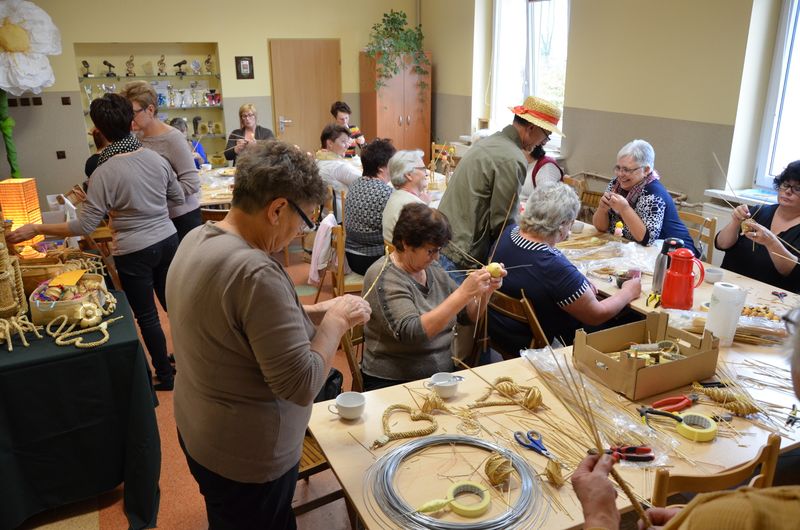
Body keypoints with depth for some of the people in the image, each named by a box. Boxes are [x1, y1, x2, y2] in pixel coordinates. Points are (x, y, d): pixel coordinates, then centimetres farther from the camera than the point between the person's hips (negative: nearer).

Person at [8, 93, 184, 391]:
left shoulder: (104, 173, -18)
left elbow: (85, 226, -16)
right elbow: (178, 197, 8)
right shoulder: (156, 158, -3)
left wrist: (35, 229, -6)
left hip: (134, 252, -5)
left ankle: (165, 376, 21)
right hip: (167, 241, 5)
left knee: (147, 316, 9)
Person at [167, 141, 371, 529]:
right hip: (247, 458, -8)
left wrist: (312, 312, 0)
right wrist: (335, 321, -16)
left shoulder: (197, 239, -4)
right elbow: (302, 386, -29)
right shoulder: (255, 272, -33)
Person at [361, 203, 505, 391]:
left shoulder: (432, 268, 8)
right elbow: (411, 333, -27)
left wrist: (487, 289, -7)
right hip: (393, 383, -7)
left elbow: (468, 315, 13)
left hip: (443, 375, 7)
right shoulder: (383, 277, -14)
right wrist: (463, 293, -30)